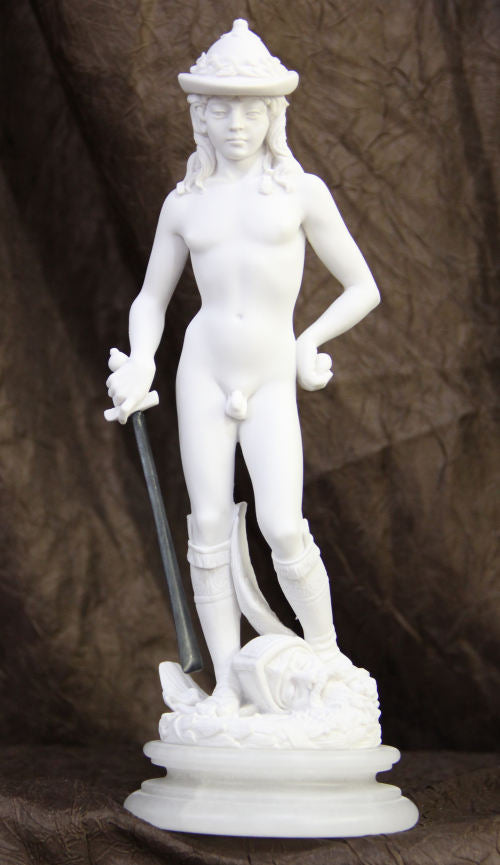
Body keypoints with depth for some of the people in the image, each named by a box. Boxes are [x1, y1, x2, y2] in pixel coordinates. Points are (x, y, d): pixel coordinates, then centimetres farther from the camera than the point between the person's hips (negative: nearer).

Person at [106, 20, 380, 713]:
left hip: (272, 384, -2)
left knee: (282, 528, -14)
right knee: (209, 530, 0)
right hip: (202, 372, 2)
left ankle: (326, 650, 10)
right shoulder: (184, 204, 8)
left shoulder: (301, 191, 1)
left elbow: (363, 289, 5)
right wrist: (140, 364, 0)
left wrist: (307, 344, -6)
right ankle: (227, 686, 9)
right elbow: (150, 299, 16)